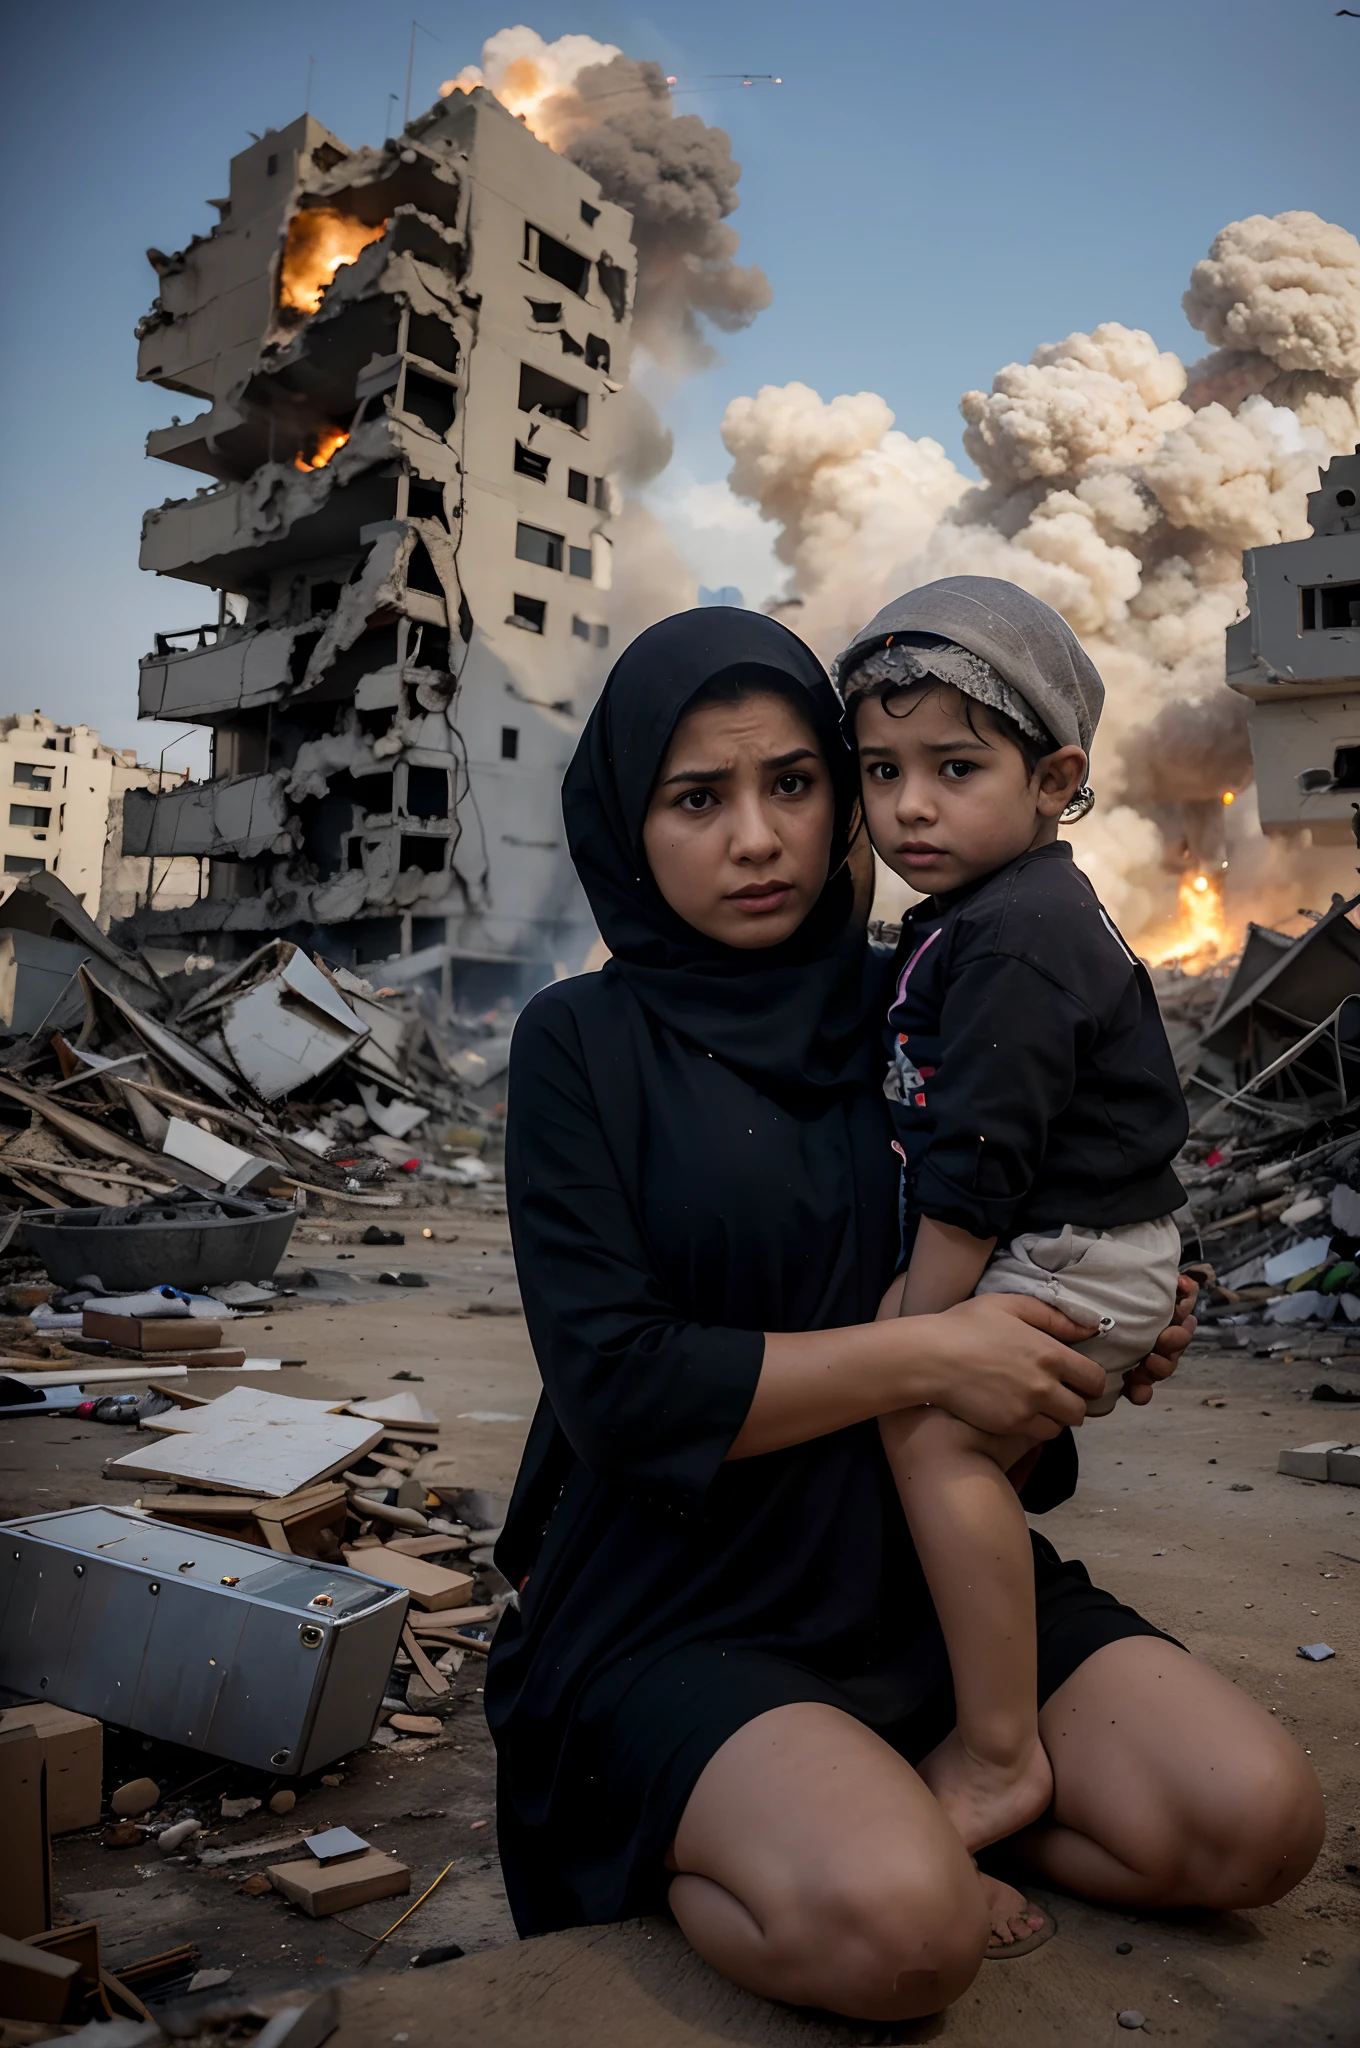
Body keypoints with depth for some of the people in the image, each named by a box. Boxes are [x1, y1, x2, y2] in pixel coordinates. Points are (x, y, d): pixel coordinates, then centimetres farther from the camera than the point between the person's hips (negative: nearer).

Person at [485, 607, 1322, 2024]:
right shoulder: (584, 1042, -8)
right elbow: (613, 1378, -17)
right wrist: (923, 1355, -19)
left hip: (934, 1574, 5)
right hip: (683, 1608, -5)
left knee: (1253, 1821, -12)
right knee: (895, 1926, -29)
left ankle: (881, 1802, 6)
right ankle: (689, 1854, 1)